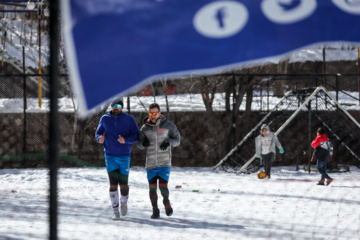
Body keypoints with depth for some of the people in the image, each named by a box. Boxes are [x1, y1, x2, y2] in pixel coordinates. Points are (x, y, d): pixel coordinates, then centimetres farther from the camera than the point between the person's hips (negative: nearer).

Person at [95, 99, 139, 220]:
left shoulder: (129, 119, -3)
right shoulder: (105, 119, 2)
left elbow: (136, 136, -5)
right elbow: (98, 133, 10)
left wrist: (125, 140, -24)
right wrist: (100, 139, -15)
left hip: (124, 156, -1)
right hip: (110, 156, 1)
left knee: (123, 184, 2)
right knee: (113, 184, -7)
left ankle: (124, 202, 34)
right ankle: (115, 211, 1)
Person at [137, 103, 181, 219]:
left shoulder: (168, 125, -1)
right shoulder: (145, 128, 4)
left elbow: (177, 139, 6)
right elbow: (139, 144, 12)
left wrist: (169, 142, -15)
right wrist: (143, 143, -12)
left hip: (164, 162, -2)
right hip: (151, 163, 2)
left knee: (163, 186, -10)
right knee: (152, 188, 1)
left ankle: (166, 202, 19)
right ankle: (155, 210, 14)